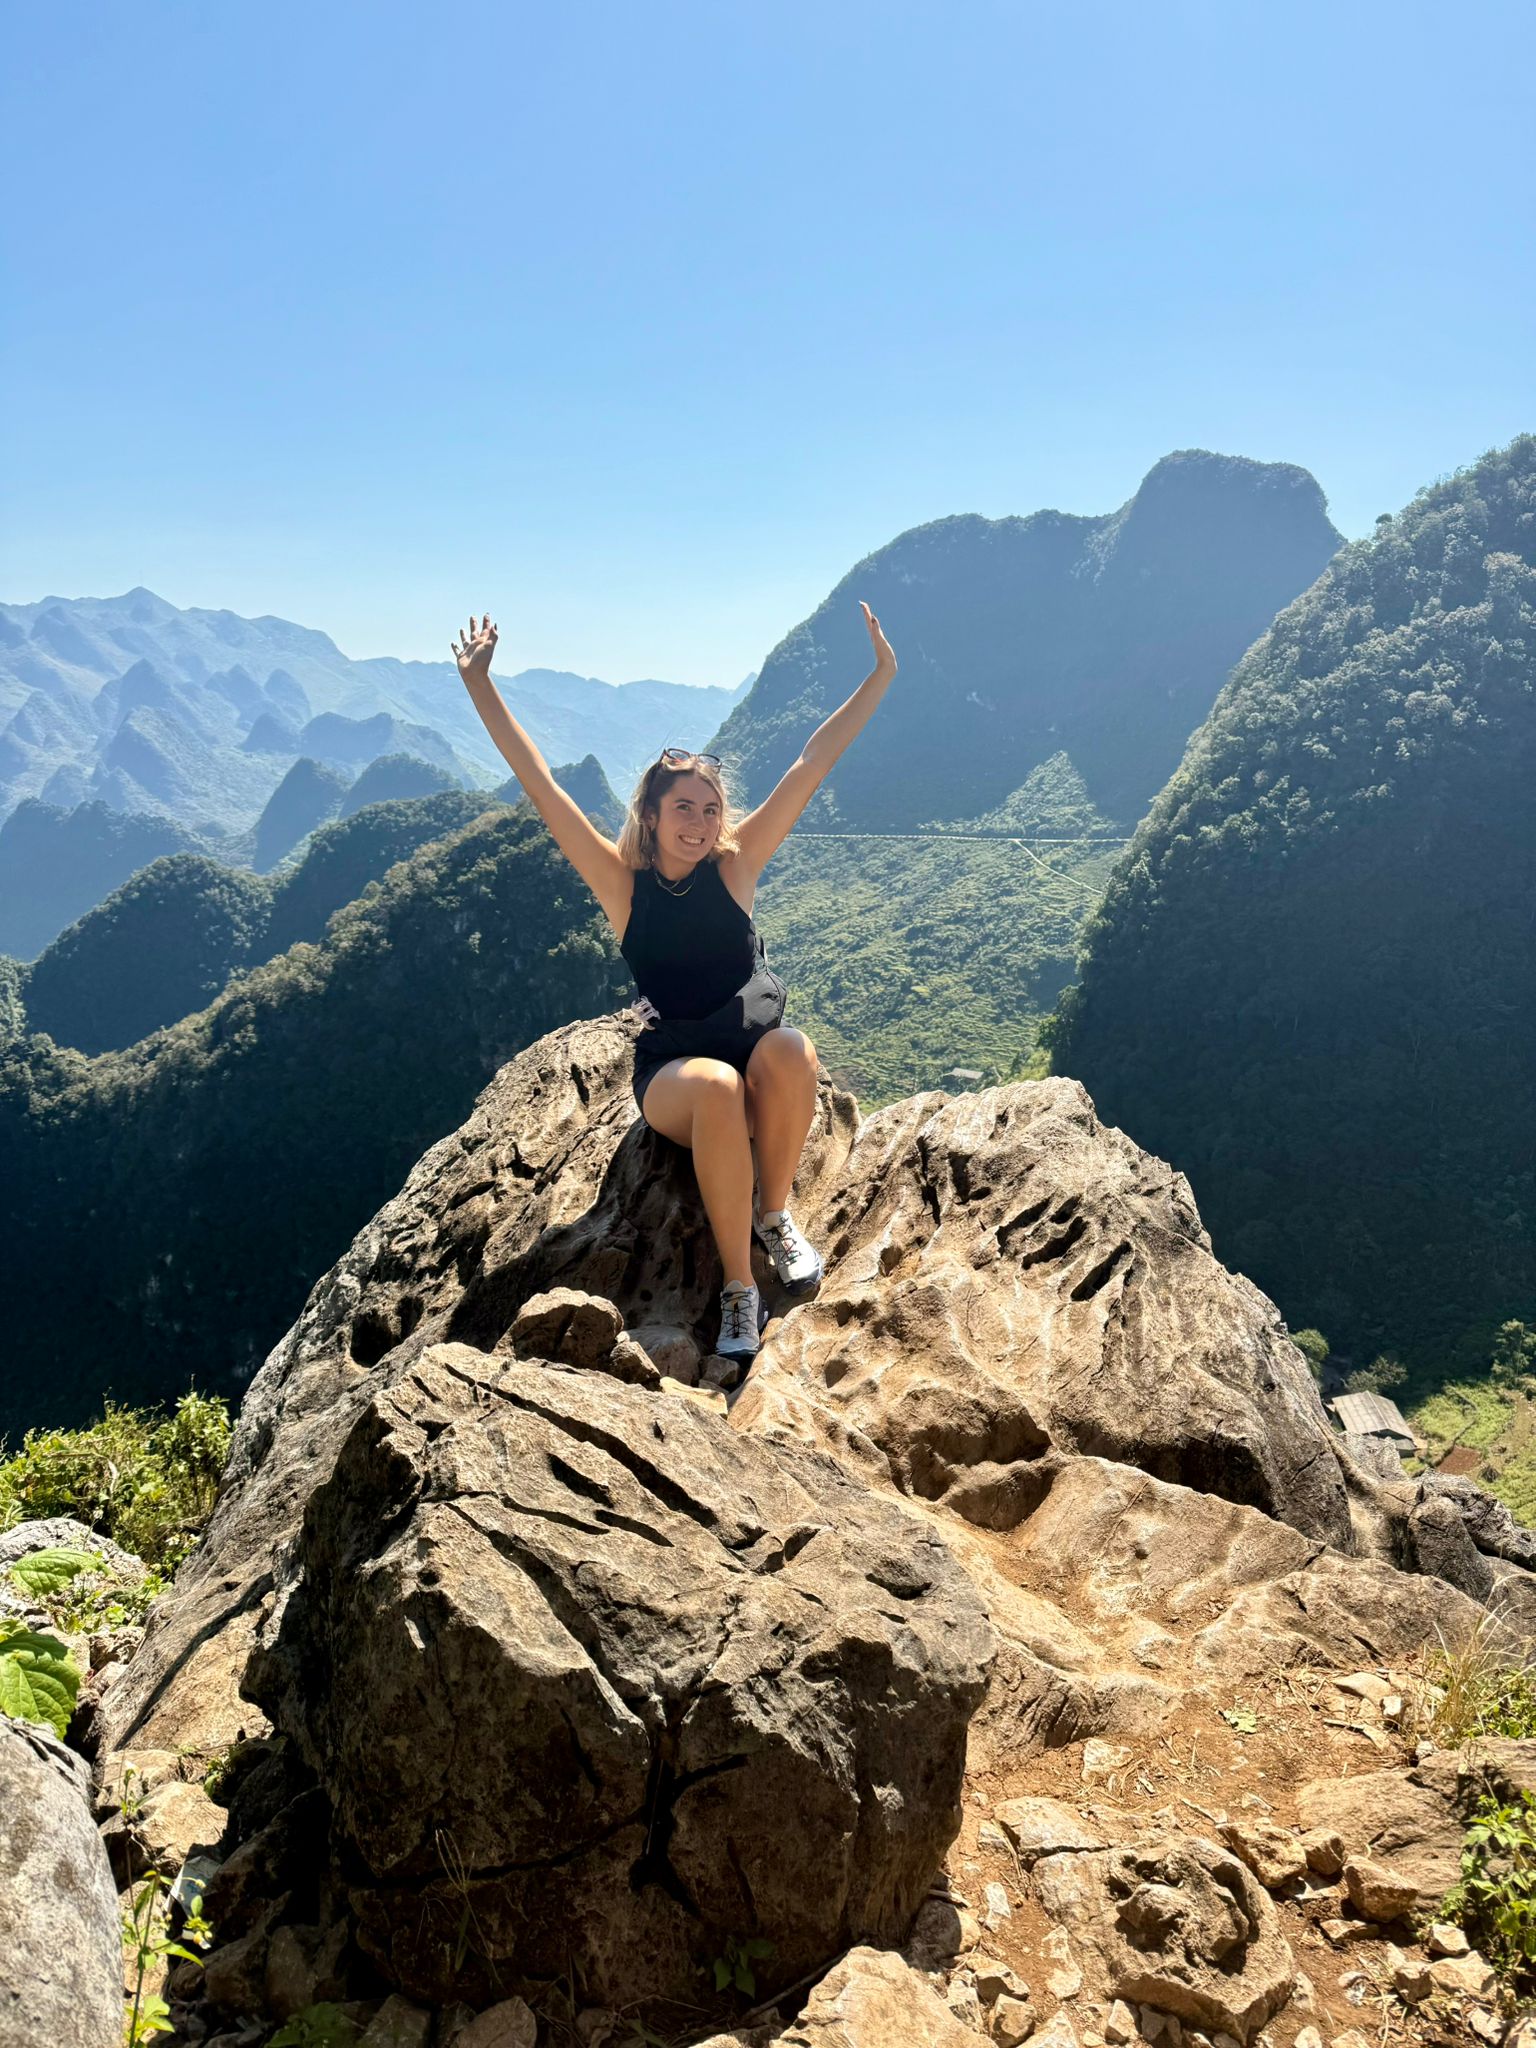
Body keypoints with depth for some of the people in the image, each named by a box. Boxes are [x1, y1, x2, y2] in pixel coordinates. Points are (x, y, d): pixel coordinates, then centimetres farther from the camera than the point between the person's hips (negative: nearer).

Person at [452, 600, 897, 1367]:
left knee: (789, 1048, -34)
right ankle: (738, 1287, -24)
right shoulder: (622, 881, -3)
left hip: (760, 1058, 1)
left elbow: (810, 767, -3)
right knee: (720, 1089, -37)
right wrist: (480, 685, -8)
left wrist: (880, 676, -4)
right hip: (673, 1074, -1)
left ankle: (776, 1217, -12)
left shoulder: (735, 866, -1)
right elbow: (539, 785, -6)